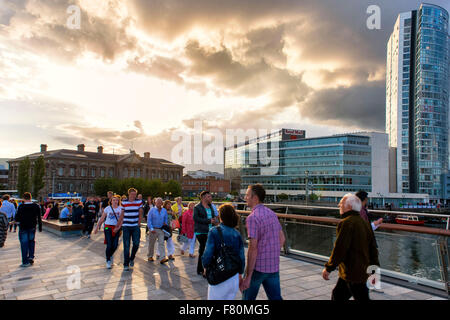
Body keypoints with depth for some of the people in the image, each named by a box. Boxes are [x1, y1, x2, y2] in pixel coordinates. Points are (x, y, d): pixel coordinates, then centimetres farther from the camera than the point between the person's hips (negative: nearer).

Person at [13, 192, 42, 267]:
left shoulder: (21, 207, -13)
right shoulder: (36, 206, -3)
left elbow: (17, 218, -7)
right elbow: (39, 218, 1)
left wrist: (15, 221, 16)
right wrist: (40, 227, 9)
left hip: (23, 227, -3)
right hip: (32, 227, 3)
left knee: (24, 244, 4)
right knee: (31, 241, 20)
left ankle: (25, 262, 6)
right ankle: (31, 257, 12)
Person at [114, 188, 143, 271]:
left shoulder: (139, 202, 1)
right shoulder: (124, 202, 1)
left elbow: (140, 214, 6)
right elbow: (122, 215, 6)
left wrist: (139, 224, 0)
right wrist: (118, 227, 7)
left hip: (135, 226, 1)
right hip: (126, 226, 0)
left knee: (136, 243, -5)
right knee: (126, 245, 0)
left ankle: (132, 258, 22)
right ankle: (126, 264, 9)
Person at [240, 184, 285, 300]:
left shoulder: (253, 217, -18)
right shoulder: (272, 214, 7)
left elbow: (253, 248, -22)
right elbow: (282, 238, 16)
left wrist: (247, 277, -19)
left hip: (258, 266, -7)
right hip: (274, 266, 7)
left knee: (248, 297, 14)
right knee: (275, 297, 12)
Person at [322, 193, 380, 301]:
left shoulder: (346, 223, -20)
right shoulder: (365, 223, 9)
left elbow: (339, 249, -21)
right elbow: (373, 249, 13)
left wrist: (328, 268, -12)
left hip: (353, 275, -9)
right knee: (337, 294, 18)